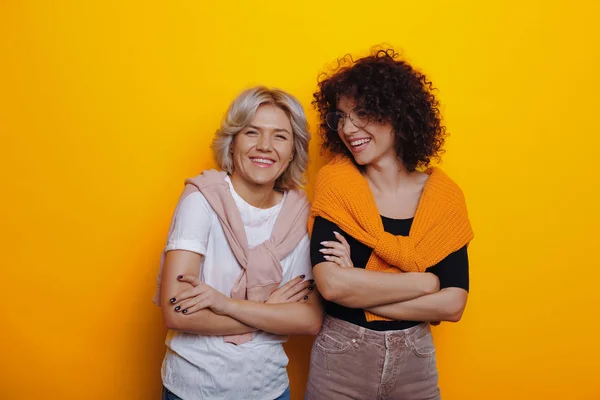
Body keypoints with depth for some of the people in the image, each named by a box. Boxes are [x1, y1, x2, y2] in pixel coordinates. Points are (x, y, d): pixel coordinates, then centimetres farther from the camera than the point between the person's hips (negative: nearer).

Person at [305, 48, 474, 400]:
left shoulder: (444, 195, -6)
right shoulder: (335, 182, -11)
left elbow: (453, 304, -12)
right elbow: (330, 283, -21)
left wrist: (358, 288, -18)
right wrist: (426, 281, -15)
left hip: (415, 358, 1)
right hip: (339, 356, -1)